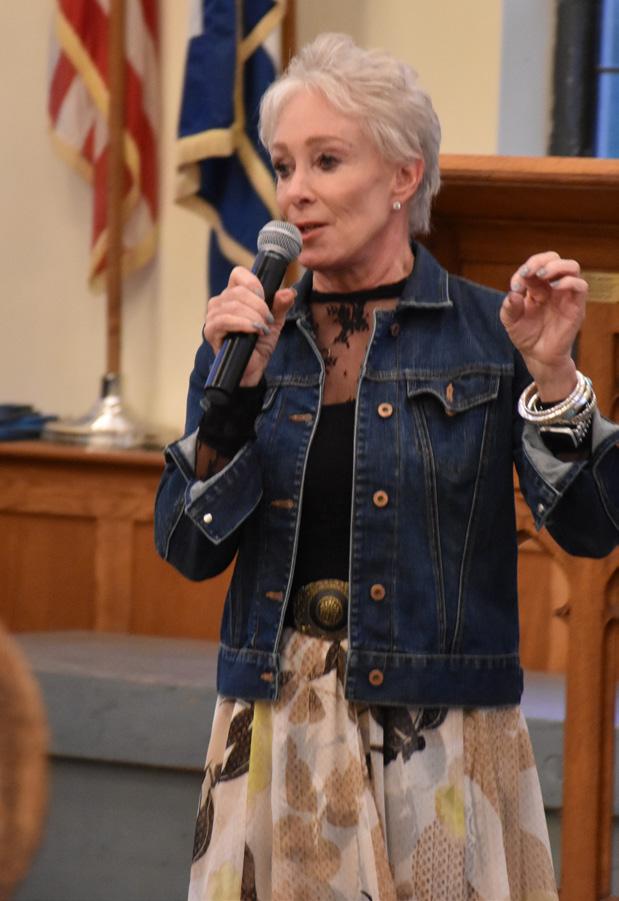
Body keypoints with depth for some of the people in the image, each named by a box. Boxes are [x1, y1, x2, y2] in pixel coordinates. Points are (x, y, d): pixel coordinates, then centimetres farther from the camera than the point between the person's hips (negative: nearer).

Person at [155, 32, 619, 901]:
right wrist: (237, 387, -10)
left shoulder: (488, 332, -2)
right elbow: (188, 549, 1)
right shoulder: (250, 330, 7)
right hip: (275, 722, 3)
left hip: (439, 731, -3)